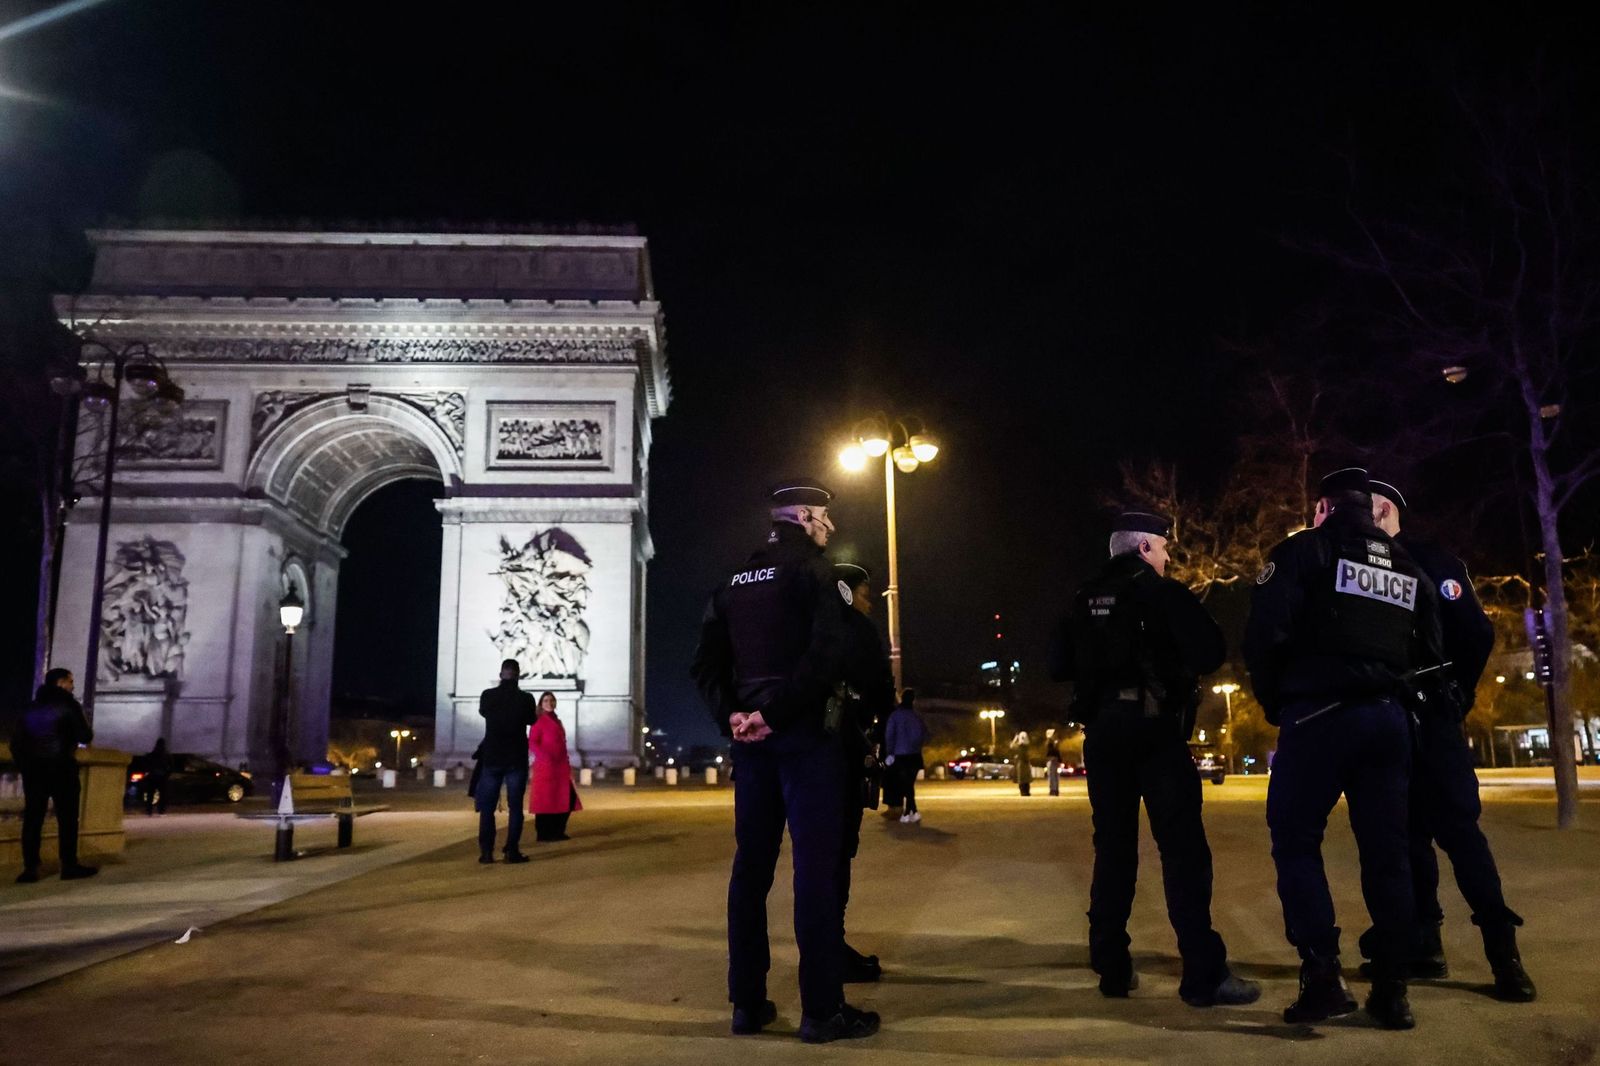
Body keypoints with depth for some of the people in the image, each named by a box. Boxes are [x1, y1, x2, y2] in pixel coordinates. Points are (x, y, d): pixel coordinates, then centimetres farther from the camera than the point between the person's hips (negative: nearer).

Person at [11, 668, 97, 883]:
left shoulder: (30, 707, 15)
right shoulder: (68, 705, -3)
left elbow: (16, 742, 11)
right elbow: (85, 736, -7)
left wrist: (24, 766, 17)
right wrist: (86, 730, 14)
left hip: (33, 769, 5)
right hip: (61, 768, -5)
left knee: (32, 818, 4)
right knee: (67, 818, -1)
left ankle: (30, 868, 0)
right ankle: (69, 865, -2)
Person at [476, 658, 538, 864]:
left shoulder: (487, 696, -5)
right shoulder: (525, 698, -9)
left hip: (491, 758, 2)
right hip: (516, 759, -1)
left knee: (487, 806, 9)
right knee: (515, 806, 4)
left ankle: (486, 851, 4)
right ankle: (512, 851, -1)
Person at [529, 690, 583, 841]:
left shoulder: (557, 722, 19)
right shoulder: (539, 722, -4)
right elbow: (532, 743, -13)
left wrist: (567, 763, 14)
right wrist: (545, 757, -25)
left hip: (561, 767, 8)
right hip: (545, 766, -8)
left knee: (566, 799, 7)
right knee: (545, 800, -5)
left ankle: (557, 832, 16)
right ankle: (542, 834, 1)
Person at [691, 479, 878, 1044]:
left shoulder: (736, 580, 14)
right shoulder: (812, 569, -6)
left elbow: (705, 663, 11)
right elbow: (827, 654, -21)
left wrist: (731, 714, 1)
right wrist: (775, 713, -16)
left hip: (751, 736, 7)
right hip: (803, 733, -6)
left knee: (751, 864, 10)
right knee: (815, 864, -3)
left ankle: (748, 1001, 15)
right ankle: (822, 1008, 1)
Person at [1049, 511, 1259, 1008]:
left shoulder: (1085, 600, 11)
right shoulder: (1163, 592, -5)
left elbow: (1058, 666, 11)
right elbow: (1210, 653, -13)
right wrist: (1176, 656, 7)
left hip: (1101, 731, 6)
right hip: (1154, 730, -5)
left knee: (1113, 848, 11)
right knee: (1183, 849, -3)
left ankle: (1112, 968, 13)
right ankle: (1204, 975, -4)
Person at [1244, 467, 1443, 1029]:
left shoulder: (1304, 550, -1)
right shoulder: (1408, 566, 17)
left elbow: (1265, 631, -11)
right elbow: (1429, 650, 17)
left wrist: (1272, 701, 1)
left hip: (1319, 713, -5)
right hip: (1388, 718, 6)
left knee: (1296, 841, 1)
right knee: (1387, 853, 8)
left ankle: (1323, 979, -8)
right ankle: (1392, 992, 10)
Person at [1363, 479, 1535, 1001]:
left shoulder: (1430, 560, -1)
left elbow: (1475, 632, -7)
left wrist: (1452, 694, -4)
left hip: (1427, 717, -5)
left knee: (1456, 824, -7)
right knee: (1407, 828, 8)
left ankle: (1502, 950, -1)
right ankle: (1423, 941, 14)